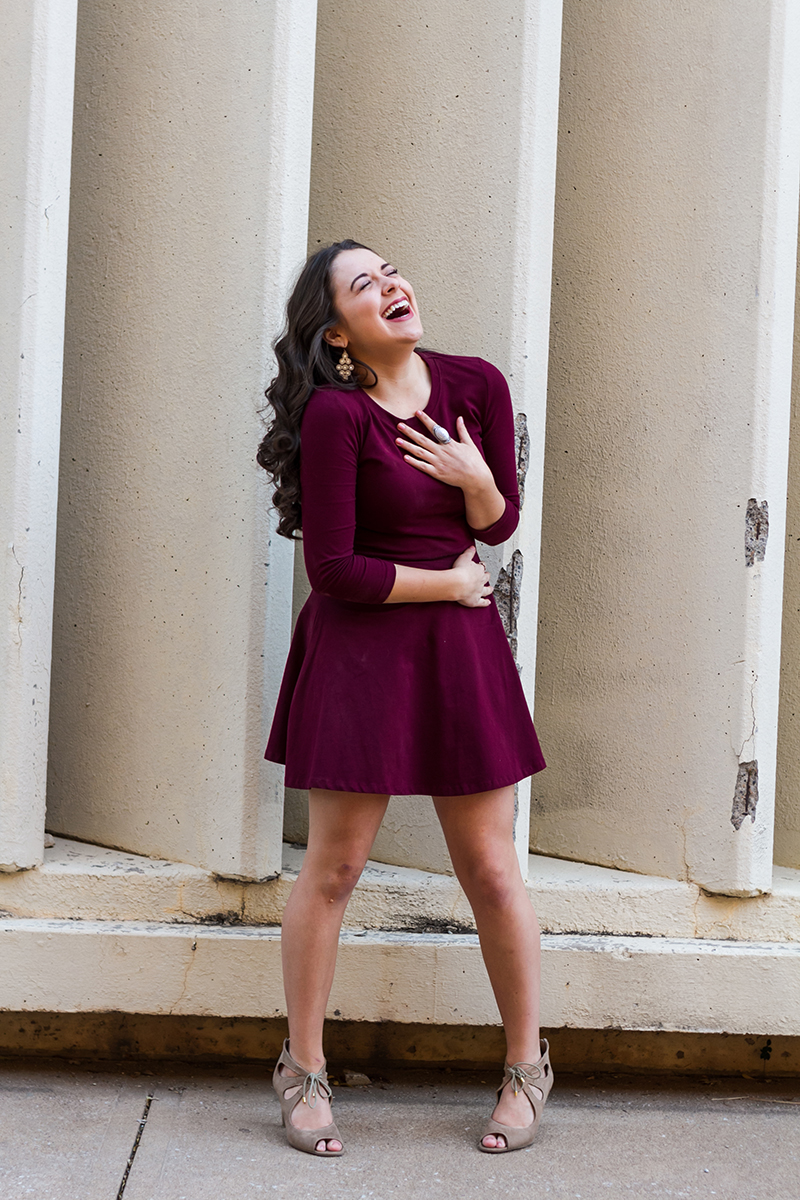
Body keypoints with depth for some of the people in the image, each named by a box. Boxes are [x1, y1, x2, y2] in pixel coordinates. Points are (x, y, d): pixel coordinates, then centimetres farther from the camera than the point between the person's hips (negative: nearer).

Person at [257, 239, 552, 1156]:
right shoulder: (335, 414, -13)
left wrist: (475, 477, -11)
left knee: (489, 867, 8)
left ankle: (527, 1067, 25)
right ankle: (303, 1071, 21)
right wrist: (447, 581, -7)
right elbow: (334, 568, -15)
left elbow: (500, 525, 10)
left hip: (461, 646, 4)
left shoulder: (476, 385, 1)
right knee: (333, 866, 4)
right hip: (358, 646, -3)